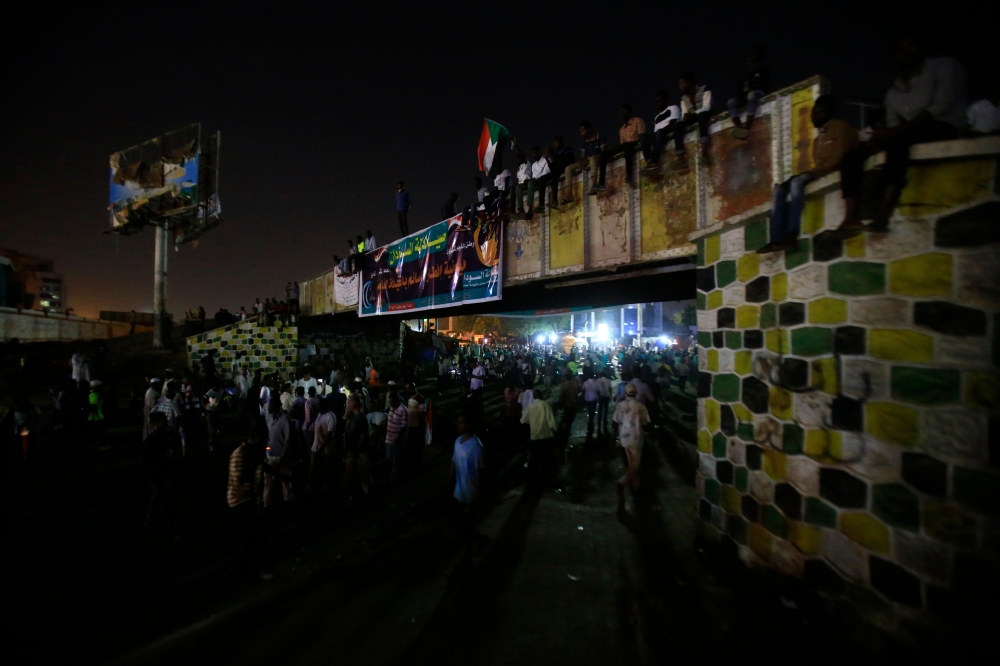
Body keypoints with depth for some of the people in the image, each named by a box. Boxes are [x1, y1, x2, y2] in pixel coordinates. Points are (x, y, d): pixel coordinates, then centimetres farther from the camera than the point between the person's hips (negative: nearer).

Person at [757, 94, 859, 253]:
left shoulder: (840, 127, 1)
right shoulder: (819, 138, 25)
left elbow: (838, 160, -11)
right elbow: (818, 164, 14)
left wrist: (808, 173, -16)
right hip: (818, 175, 8)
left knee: (797, 182, -32)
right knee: (779, 189, -8)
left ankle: (791, 235, -43)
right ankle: (777, 239, -24)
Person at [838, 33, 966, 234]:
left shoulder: (944, 65, 7)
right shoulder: (893, 92, 23)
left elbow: (942, 106, -9)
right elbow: (894, 127, 9)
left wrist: (899, 130, -21)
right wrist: (884, 136, -16)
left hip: (942, 127, -6)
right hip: (905, 136, 6)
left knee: (898, 138, -38)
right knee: (852, 155, -12)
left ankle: (882, 217, -52)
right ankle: (851, 217, -32)